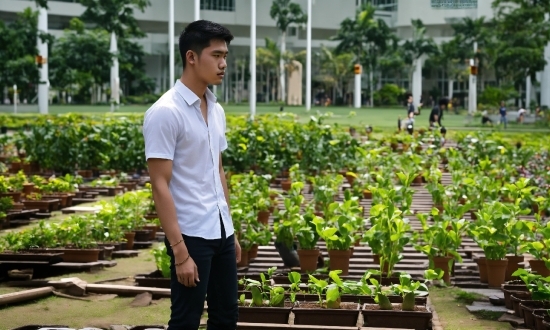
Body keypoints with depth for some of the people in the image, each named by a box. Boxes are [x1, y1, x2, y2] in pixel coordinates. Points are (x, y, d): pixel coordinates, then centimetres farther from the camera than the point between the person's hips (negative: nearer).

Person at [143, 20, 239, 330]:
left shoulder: (216, 110, 10)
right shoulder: (165, 112, -15)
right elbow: (160, 185, -17)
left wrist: (231, 230, 16)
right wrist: (180, 250, -20)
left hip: (221, 232, 8)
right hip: (191, 235, -8)